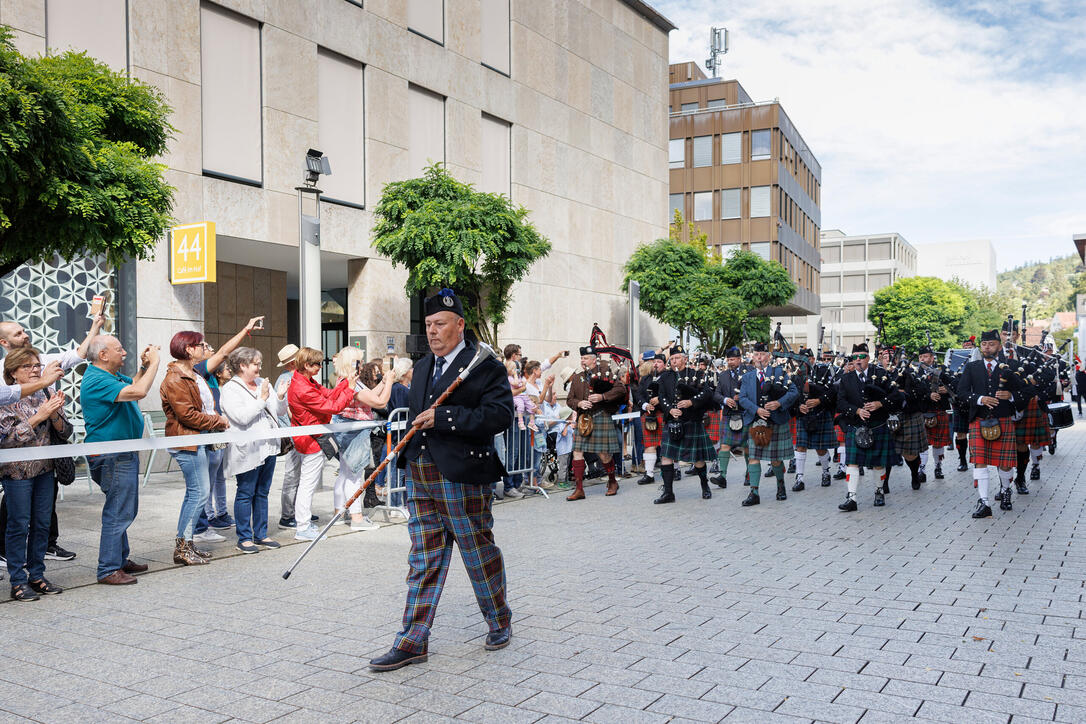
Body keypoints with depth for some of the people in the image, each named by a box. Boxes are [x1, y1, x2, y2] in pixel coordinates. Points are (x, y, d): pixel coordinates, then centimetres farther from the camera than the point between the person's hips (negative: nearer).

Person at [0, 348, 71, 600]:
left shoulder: (46, 396, 6)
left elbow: (65, 433, 6)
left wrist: (55, 415, -14)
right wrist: (39, 416, -22)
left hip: (45, 469, 5)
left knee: (42, 524, 9)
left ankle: (36, 575, 20)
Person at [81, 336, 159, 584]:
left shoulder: (111, 375, 11)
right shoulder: (97, 381, -21)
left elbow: (132, 385, 27)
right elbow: (138, 392, -31)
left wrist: (143, 367, 9)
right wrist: (154, 363, -20)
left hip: (123, 455, 11)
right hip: (112, 457, -11)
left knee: (124, 510, 19)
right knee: (118, 512, -6)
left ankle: (120, 559, 30)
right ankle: (108, 569, 1)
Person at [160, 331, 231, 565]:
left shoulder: (194, 376, 19)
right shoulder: (175, 379, -13)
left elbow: (205, 406, 25)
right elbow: (186, 414, -19)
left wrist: (219, 420, 6)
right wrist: (218, 421, -12)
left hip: (199, 440, 10)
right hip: (187, 442, -10)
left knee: (195, 492, 13)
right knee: (200, 492, -11)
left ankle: (184, 544, 20)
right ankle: (182, 547, -4)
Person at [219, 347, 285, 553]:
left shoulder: (263, 384, 14)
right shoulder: (230, 390, -7)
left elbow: (278, 411, 17)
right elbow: (242, 417, -20)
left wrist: (281, 397, -2)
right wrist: (261, 399, -17)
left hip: (268, 446, 7)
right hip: (247, 450, -7)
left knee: (262, 492, 12)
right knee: (246, 494, -1)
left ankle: (261, 534, 20)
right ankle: (244, 538, 7)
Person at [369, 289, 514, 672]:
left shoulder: (485, 366, -9)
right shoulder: (422, 367, 16)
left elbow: (500, 415, -20)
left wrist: (443, 417, -23)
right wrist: (407, 451, 11)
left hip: (462, 477, -6)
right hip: (420, 475, 7)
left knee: (479, 553, 8)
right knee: (424, 559, 9)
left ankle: (500, 622, 30)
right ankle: (413, 641, 14)